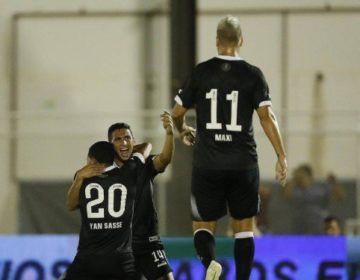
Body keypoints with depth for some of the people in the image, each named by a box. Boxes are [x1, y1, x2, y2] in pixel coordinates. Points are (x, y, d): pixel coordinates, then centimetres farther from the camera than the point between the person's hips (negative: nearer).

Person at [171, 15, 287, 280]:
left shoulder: (201, 72, 0)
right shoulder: (252, 75, -3)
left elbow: (177, 113, 6)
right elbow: (267, 116, -10)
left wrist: (184, 130, 28)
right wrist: (282, 156, -6)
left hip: (207, 164, 0)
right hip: (243, 164, 0)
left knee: (203, 225, 9)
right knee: (244, 227, 12)